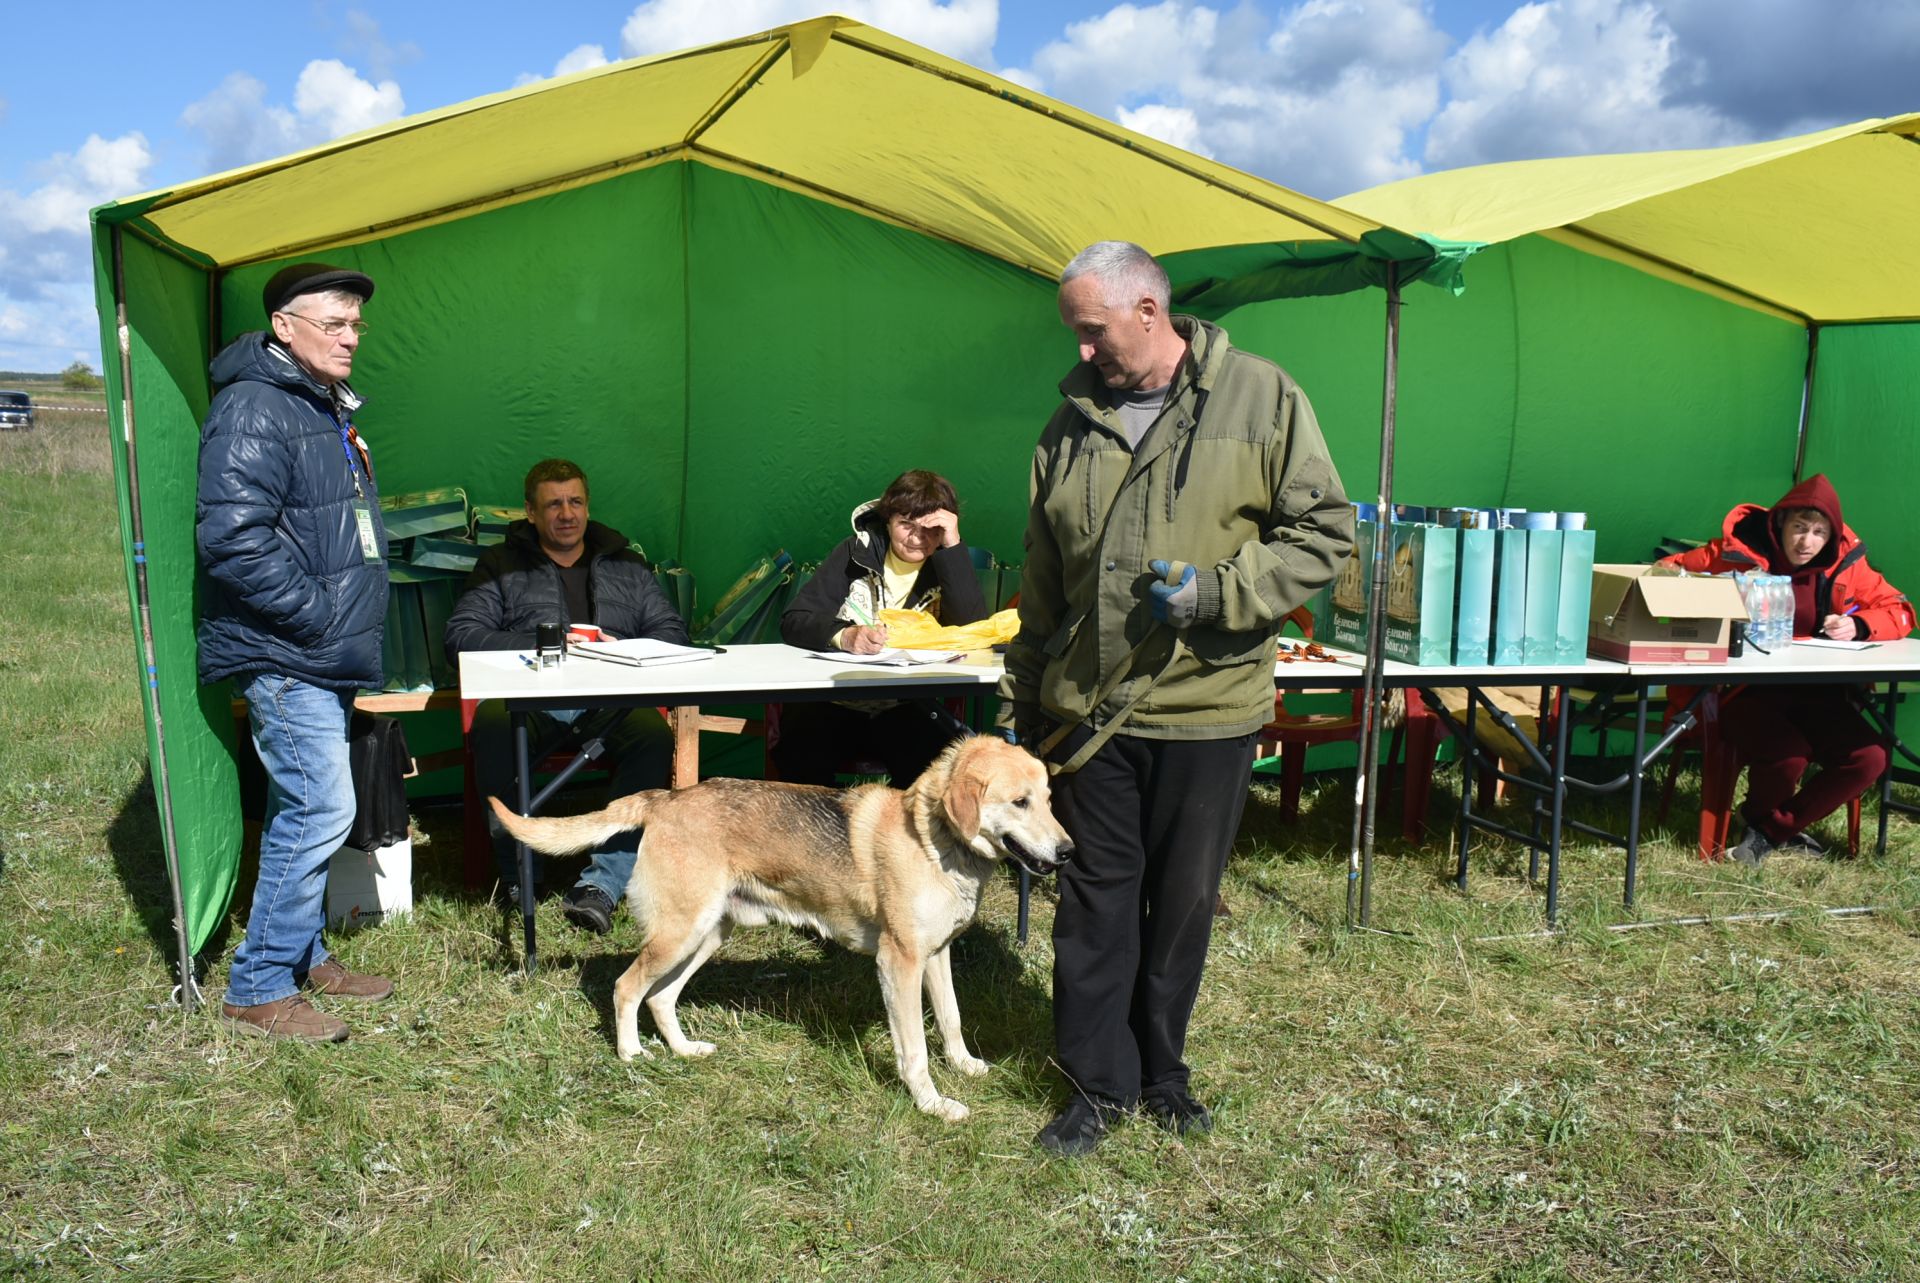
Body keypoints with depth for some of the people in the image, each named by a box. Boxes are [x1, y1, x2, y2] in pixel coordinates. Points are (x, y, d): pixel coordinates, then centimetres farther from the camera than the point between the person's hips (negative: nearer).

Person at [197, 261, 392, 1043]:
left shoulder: (328, 409, 17)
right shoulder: (254, 409, -16)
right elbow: (232, 537, -25)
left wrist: (355, 626, 16)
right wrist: (318, 618, -20)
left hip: (327, 659, 10)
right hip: (284, 657, -10)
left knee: (306, 811, 16)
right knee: (320, 810, -10)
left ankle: (303, 957, 28)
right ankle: (257, 990, 2)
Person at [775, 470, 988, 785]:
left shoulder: (947, 565, 7)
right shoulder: (858, 552, 4)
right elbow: (794, 622, -4)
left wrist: (953, 546, -14)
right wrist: (844, 635, -25)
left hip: (906, 708, 1)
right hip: (834, 703, -1)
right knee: (799, 758, -30)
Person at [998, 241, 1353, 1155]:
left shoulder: (1261, 398, -4)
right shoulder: (1072, 423, 8)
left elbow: (1326, 532, -4)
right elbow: (1042, 583, 13)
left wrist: (1217, 593, -17)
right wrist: (1019, 709, 14)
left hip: (1207, 706, -2)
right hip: (1088, 708, 3)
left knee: (1185, 902, 11)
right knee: (1095, 898, 7)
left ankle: (1161, 1071, 30)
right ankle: (1098, 1082, 21)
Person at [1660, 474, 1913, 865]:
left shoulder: (1846, 563, 5)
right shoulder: (1739, 551, -5)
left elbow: (1900, 611, 12)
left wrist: (1858, 626, -11)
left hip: (1817, 693, 4)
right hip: (1746, 690, -4)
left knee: (1869, 759, -19)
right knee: (1788, 755, -32)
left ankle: (1772, 830, 4)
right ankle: (1766, 817, 8)